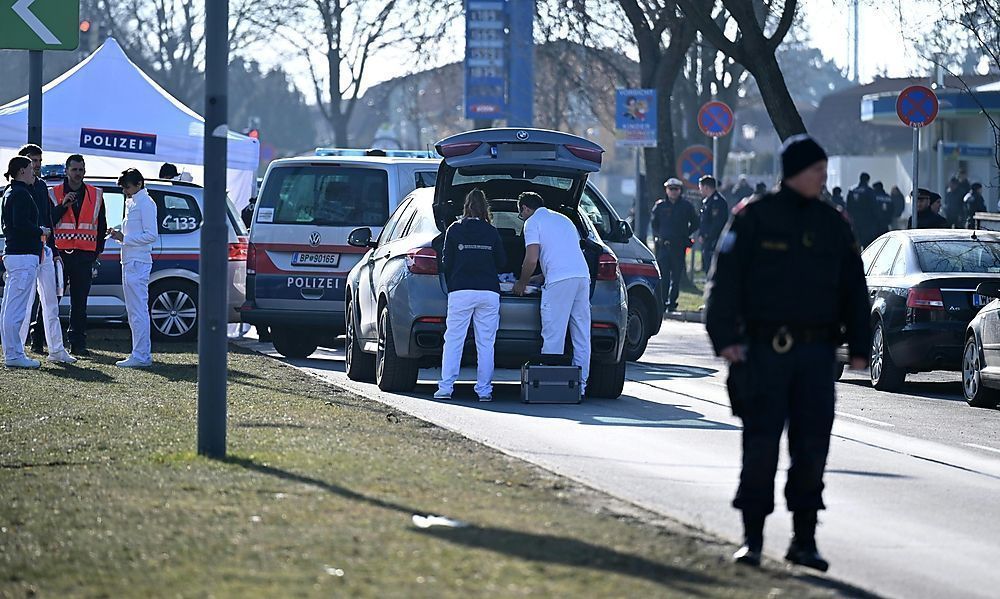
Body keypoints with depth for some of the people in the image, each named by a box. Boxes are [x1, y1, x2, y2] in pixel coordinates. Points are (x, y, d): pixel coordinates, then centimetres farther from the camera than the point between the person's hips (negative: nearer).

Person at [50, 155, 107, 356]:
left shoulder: (96, 196, 12)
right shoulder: (53, 194, 5)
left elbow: (101, 226, 18)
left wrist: (97, 251, 10)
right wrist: (63, 205, -14)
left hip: (84, 255, 2)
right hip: (59, 253, -2)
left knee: (80, 301, 2)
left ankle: (77, 343, 5)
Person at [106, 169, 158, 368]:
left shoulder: (145, 203, -10)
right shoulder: (131, 202, 19)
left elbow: (151, 235, -16)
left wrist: (124, 238, -15)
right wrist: (119, 236, 8)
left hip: (138, 263, -11)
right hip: (129, 262, 11)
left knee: (139, 310, -11)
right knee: (133, 311, 13)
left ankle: (140, 356, -12)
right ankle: (142, 354, 17)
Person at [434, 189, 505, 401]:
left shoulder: (454, 230, 3)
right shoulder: (492, 232, 7)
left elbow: (447, 262, 4)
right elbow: (501, 262, 13)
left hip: (461, 291, -1)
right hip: (489, 292, 1)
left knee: (453, 341, 2)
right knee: (486, 343, 4)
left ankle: (446, 388, -4)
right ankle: (484, 390, 1)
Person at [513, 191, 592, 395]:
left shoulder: (533, 223, 4)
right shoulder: (563, 219, 28)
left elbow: (532, 260, -6)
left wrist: (522, 283, 11)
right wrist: (538, 278, 37)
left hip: (560, 280, -7)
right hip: (582, 275, 7)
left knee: (553, 336, -5)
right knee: (582, 337, 8)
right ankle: (580, 385, 9)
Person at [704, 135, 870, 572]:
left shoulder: (833, 224, 11)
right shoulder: (754, 218, -2)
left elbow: (853, 287, 15)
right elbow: (725, 281, -5)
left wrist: (858, 345, 9)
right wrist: (725, 337, -14)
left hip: (816, 353, 4)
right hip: (764, 350, -4)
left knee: (812, 445, 2)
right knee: (761, 442, -3)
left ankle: (804, 539, 11)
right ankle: (752, 537, 6)